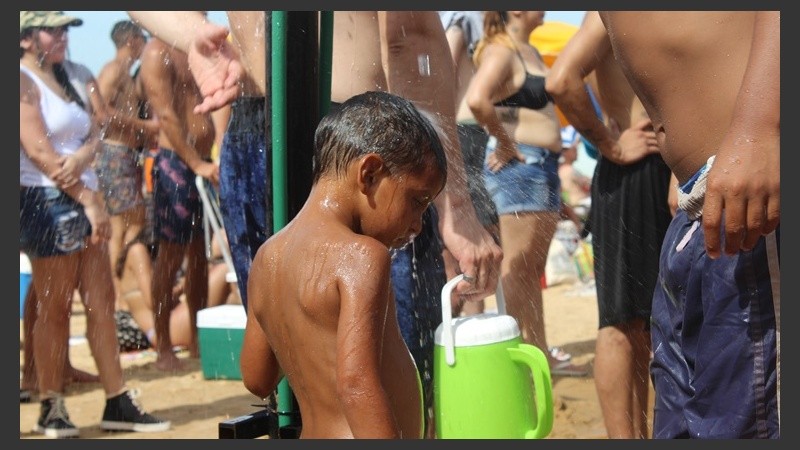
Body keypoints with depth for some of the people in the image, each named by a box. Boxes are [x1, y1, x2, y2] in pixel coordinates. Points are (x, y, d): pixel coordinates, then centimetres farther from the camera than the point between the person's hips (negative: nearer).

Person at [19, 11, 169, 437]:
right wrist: (90, 199, -15)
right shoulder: (23, 81, -8)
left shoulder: (62, 80, 19)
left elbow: (92, 134, 10)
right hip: (47, 201, -8)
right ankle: (51, 410, 7)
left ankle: (118, 403, 9)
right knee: (54, 308, -3)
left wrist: (82, 157, -14)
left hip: (80, 201, 9)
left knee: (102, 301, 6)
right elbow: (39, 151, -16)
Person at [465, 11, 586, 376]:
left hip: (543, 166, 10)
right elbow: (477, 99, -30)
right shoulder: (500, 51, -13)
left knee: (534, 268, 13)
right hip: (519, 165, -10)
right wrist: (504, 141, -19)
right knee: (518, 266, -5)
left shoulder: (530, 51, 17)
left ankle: (541, 352, 20)